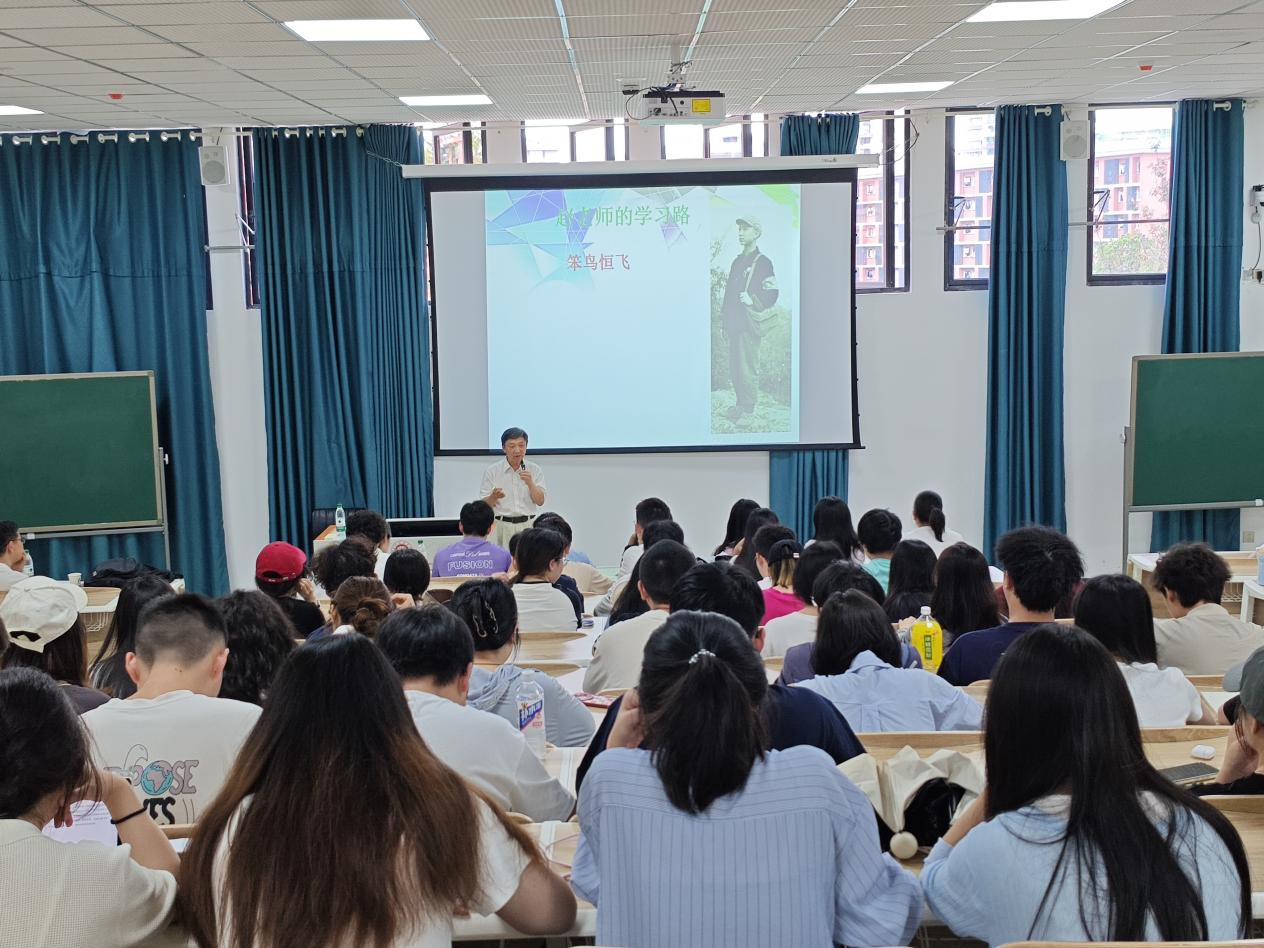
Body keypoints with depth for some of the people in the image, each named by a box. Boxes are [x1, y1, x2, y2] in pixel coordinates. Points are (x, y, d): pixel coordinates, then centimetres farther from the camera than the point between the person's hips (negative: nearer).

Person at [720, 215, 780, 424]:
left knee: (747, 370, -5)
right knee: (734, 369, 12)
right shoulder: (737, 261, 17)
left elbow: (772, 295, -9)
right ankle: (739, 405, 23)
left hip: (749, 325, -8)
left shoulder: (763, 262, -5)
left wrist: (752, 300, -20)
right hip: (734, 324, 8)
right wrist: (725, 322, 19)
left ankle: (748, 410, 1)